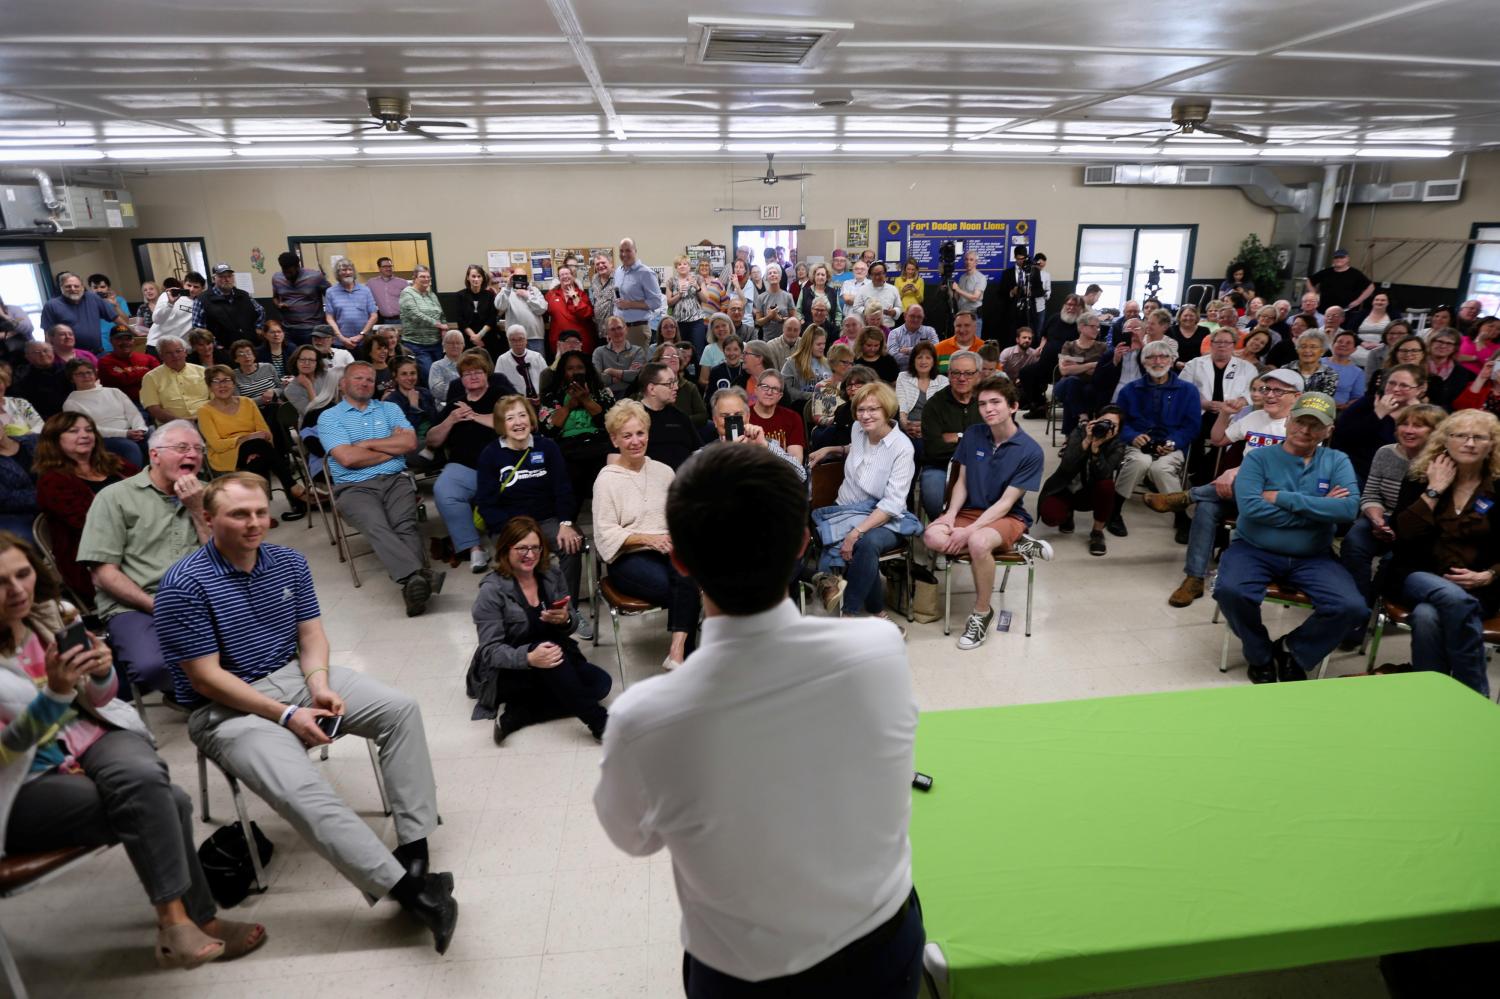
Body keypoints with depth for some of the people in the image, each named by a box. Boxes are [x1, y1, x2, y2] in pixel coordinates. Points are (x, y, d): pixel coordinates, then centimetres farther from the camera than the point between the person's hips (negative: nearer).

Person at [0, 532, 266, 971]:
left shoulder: (56, 615, 0)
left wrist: (101, 673, -15)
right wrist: (54, 691, -31)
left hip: (90, 735, 3)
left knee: (142, 777, -31)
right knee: (165, 802, -27)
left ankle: (177, 919, -18)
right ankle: (197, 920, -14)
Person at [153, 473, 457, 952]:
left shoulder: (289, 562, 4)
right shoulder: (183, 585, -15)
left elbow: (311, 634, 5)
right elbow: (207, 679, -16)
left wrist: (319, 686, -15)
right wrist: (287, 715, -19)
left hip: (297, 676, 6)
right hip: (227, 707, -6)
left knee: (400, 708, -13)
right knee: (302, 790, -31)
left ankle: (414, 845, -15)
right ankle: (406, 889, -34)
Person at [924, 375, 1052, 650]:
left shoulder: (1030, 451, -12)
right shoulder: (973, 434, 1)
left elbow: (1006, 502, -14)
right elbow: (962, 481, 7)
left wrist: (969, 531, -24)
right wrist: (951, 514, -12)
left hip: (1008, 516, -4)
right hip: (970, 510, 5)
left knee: (978, 542, -39)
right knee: (933, 538, -28)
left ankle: (981, 613, -13)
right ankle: (1016, 546, -12)